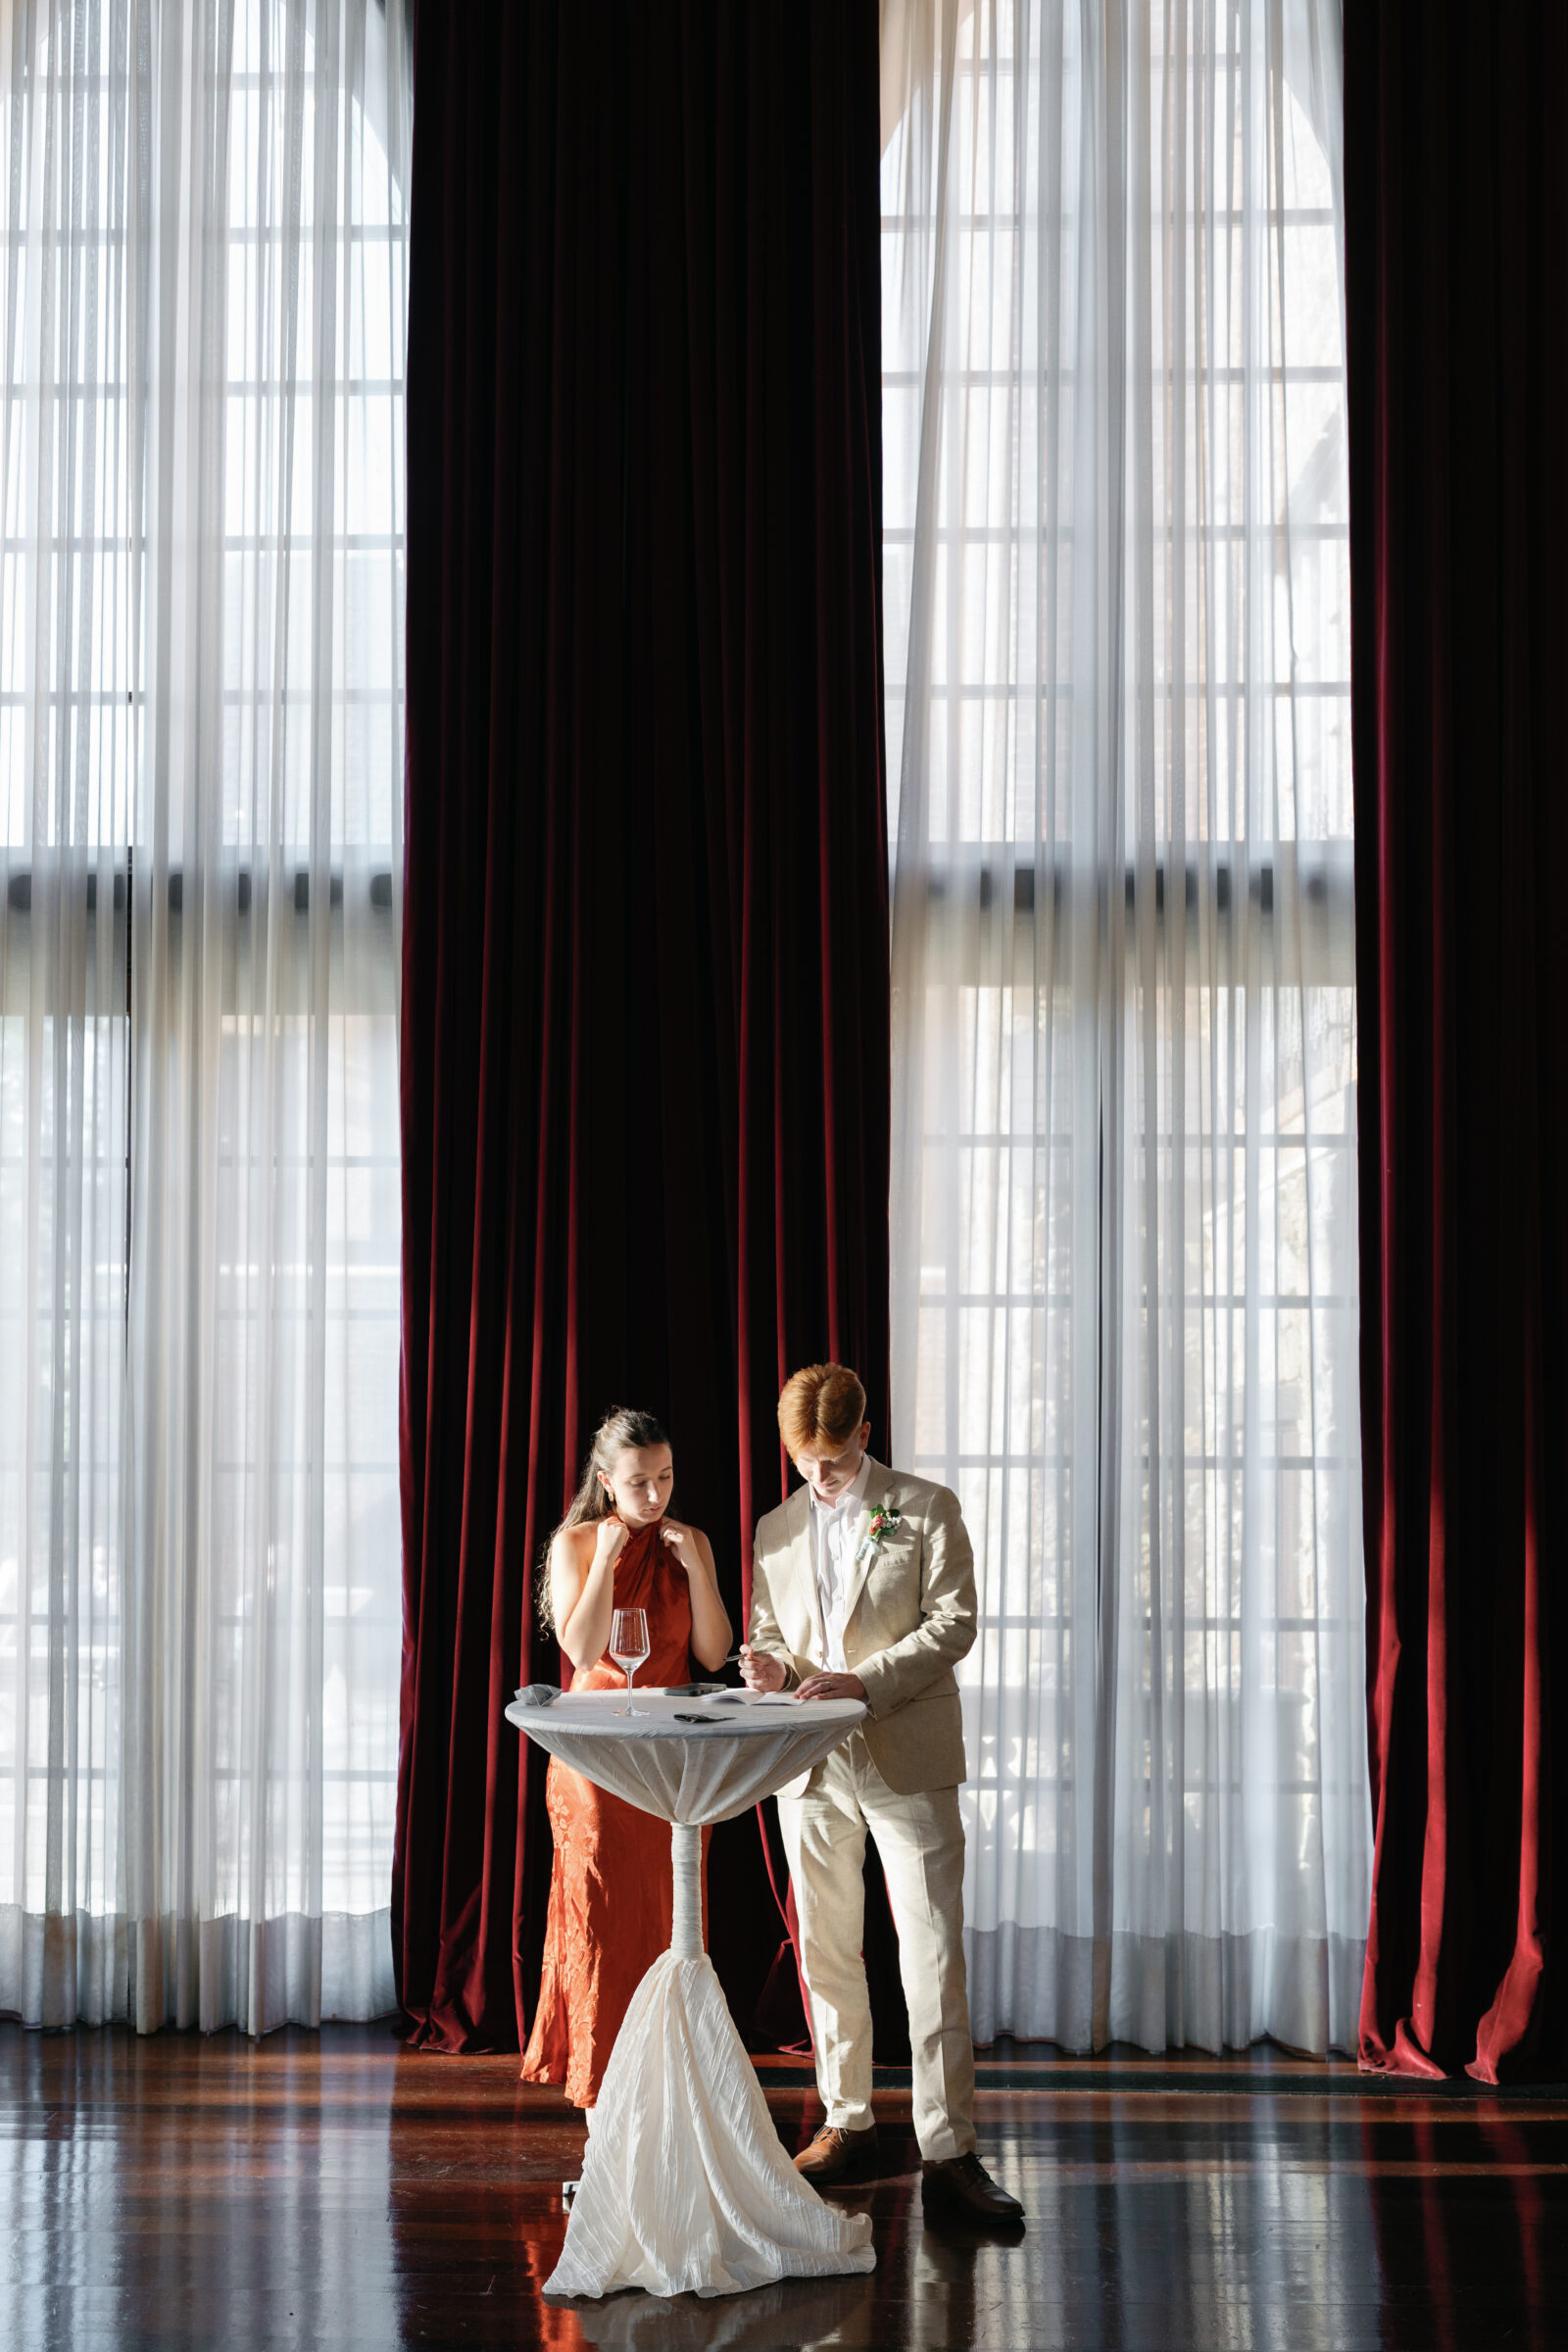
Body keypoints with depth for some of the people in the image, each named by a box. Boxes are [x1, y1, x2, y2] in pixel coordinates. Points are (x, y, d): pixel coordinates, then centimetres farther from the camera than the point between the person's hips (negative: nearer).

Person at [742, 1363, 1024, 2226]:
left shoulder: (926, 1508, 0)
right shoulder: (776, 1531, 13)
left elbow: (952, 1624, -6)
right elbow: (764, 1631, 18)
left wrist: (864, 1681, -19)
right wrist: (767, 1664, -7)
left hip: (906, 1761, -4)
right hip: (811, 1766, 4)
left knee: (934, 1957, -7)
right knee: (826, 1953, 11)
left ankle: (948, 2151, -3)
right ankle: (846, 2122, 24)